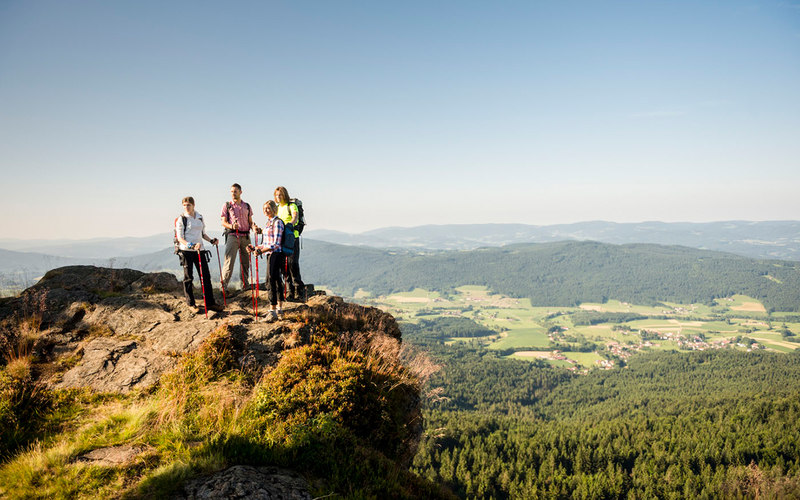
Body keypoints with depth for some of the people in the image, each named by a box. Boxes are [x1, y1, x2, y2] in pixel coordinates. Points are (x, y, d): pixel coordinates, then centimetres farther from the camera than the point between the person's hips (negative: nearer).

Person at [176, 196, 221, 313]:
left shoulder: (200, 217, 12)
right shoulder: (181, 219, -3)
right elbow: (180, 238, -9)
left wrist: (211, 240, 6)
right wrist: (191, 246, -23)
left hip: (199, 250, 4)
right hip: (186, 251, -4)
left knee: (206, 276, 2)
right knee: (188, 278, 1)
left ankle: (210, 303, 8)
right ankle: (191, 304, 11)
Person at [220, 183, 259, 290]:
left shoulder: (247, 206, 15)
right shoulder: (227, 205, 6)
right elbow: (223, 222, 1)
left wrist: (254, 226, -6)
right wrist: (231, 226, -19)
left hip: (245, 236, 3)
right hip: (232, 235, -3)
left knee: (245, 261, 6)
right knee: (229, 260, -13)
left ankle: (244, 285, 14)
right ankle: (224, 284, -9)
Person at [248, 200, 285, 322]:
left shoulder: (277, 222, -12)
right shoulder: (269, 222, 17)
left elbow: (275, 244, -19)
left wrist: (261, 251, -24)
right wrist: (255, 248, 11)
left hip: (275, 254, -9)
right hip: (270, 254, 9)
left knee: (271, 281, -12)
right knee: (277, 280, 13)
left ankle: (273, 312, -12)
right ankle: (279, 309, 21)